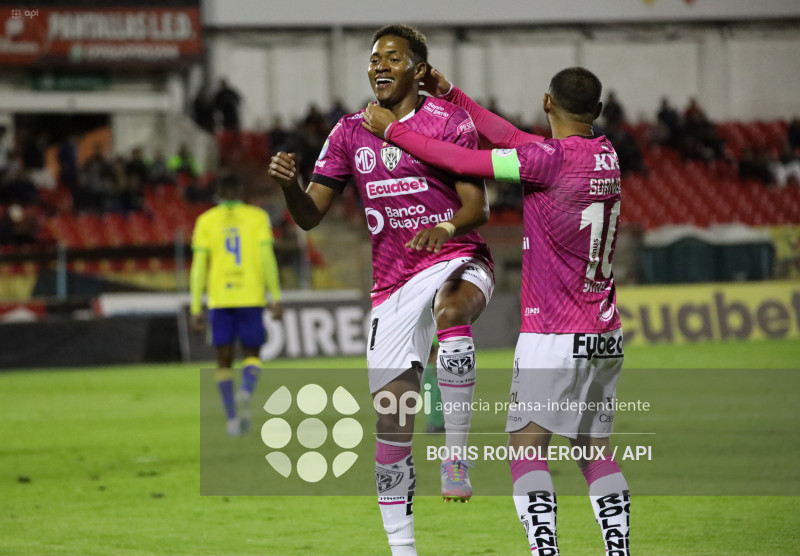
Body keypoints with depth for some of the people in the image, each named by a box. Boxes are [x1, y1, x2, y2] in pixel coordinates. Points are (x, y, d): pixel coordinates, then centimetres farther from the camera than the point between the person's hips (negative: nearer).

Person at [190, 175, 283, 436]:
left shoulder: (206, 221, 5)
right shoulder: (257, 216, 5)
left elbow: (199, 265, 0)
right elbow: (267, 258, -4)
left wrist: (196, 309, 1)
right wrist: (276, 298, -2)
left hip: (220, 299, 0)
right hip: (251, 297, 0)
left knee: (224, 360, 10)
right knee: (252, 355, 12)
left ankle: (232, 419, 3)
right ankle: (246, 391, -19)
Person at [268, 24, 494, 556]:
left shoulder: (449, 121, -2)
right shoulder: (351, 133, 10)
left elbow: (478, 208, -8)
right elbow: (310, 216, 9)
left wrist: (448, 227, -30)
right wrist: (288, 183, -13)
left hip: (456, 260, -4)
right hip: (394, 282, 4)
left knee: (451, 310, -40)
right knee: (391, 412, -1)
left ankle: (456, 455, -33)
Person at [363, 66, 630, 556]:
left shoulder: (551, 158, -15)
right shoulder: (605, 155, 8)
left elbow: (464, 161, -9)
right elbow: (513, 139, 17)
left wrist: (393, 130, 2)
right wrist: (450, 95, 20)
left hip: (553, 335, -7)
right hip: (606, 336, 7)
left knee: (527, 446, -5)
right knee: (594, 449, 11)